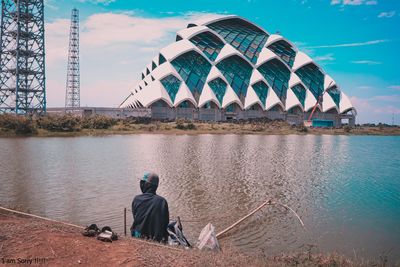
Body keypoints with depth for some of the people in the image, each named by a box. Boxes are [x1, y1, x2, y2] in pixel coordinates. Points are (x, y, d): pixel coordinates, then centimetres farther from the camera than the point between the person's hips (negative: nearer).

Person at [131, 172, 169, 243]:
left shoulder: (136, 199, -9)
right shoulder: (161, 201, -15)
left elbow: (135, 217, 4)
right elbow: (165, 223, -8)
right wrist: (164, 239, 6)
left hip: (138, 237, 2)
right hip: (156, 239, -2)